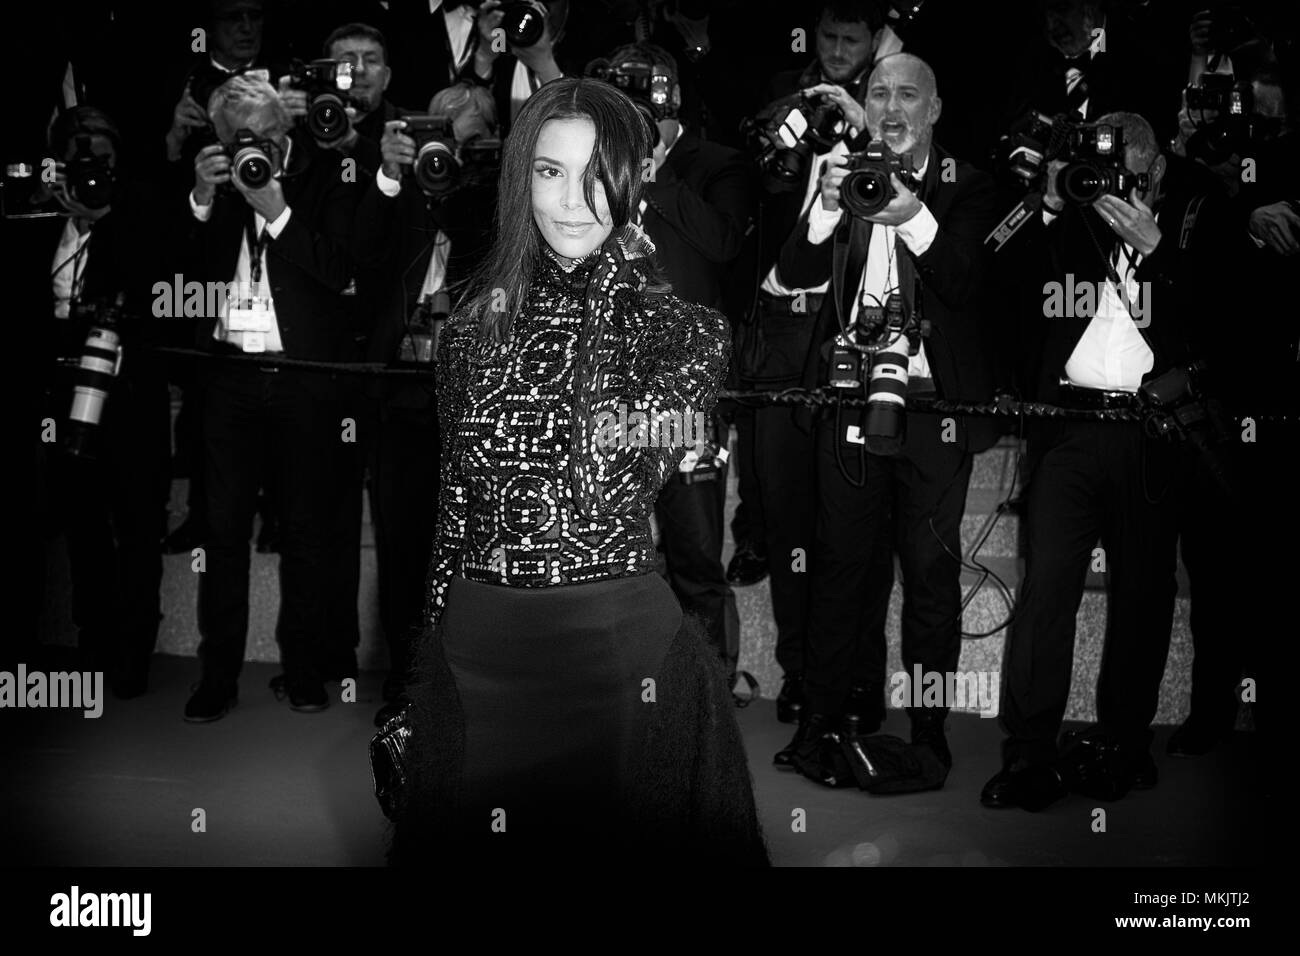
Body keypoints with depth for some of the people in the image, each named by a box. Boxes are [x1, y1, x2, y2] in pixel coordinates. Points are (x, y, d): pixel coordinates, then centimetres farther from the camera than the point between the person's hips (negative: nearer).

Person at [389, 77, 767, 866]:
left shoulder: (688, 329, -3)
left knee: (623, 841, 8)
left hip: (617, 644, -3)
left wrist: (618, 272, -6)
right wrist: (435, 640, 12)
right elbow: (458, 499, 12)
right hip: (477, 645, 4)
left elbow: (609, 472, -13)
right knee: (466, 843, 16)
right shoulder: (479, 322, 7)